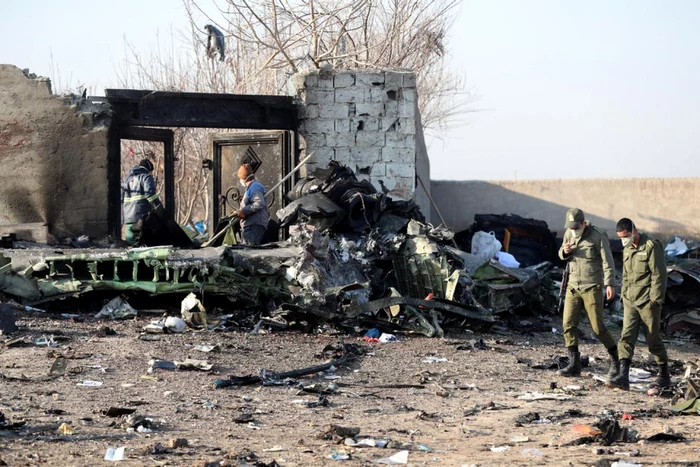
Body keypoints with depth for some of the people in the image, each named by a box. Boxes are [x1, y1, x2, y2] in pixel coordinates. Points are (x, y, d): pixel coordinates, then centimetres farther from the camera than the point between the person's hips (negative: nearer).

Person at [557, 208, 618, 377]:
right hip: (573, 287, 5)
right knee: (569, 324, -6)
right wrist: (564, 252, -7)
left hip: (592, 288, -5)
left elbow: (607, 261, -15)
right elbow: (563, 256, 18)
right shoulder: (569, 233, 5)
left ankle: (615, 359, 15)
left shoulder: (598, 236, -12)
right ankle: (574, 365, -3)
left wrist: (610, 284, -26)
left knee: (597, 327, -5)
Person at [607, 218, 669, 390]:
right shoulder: (627, 250, 15)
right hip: (631, 303, 7)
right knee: (626, 338, -7)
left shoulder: (652, 246, -10)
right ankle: (623, 377, -15)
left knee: (653, 340, 1)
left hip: (648, 302, -7)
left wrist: (654, 300, -15)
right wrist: (624, 296, 14)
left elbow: (659, 274, -13)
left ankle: (664, 375, 16)